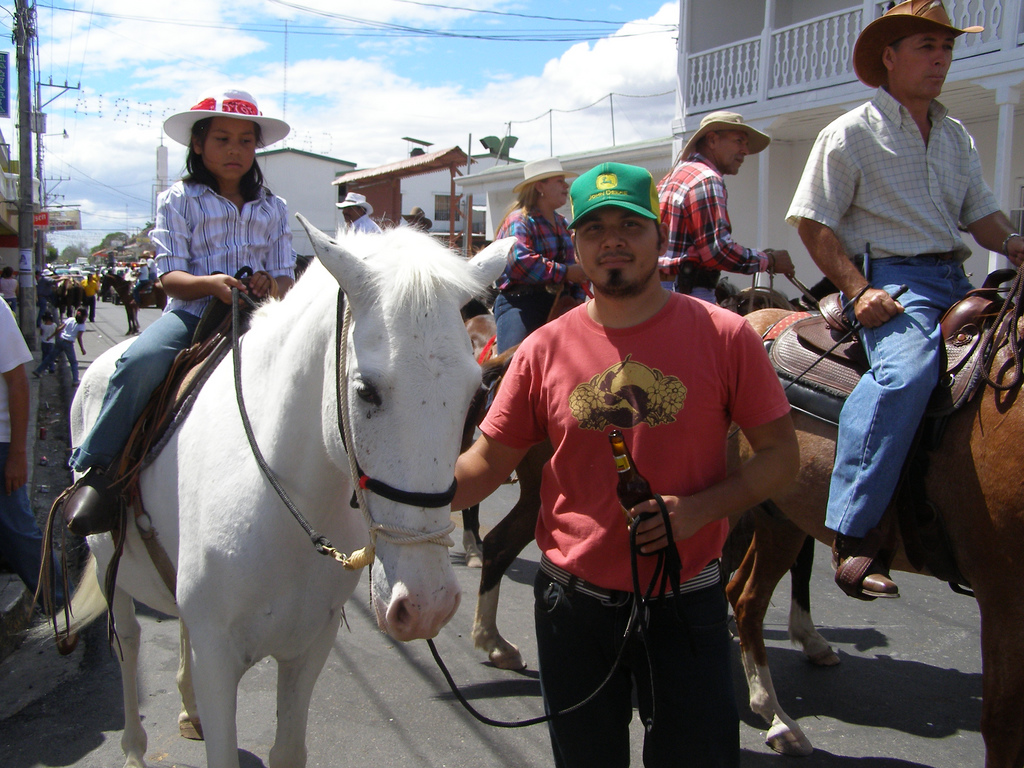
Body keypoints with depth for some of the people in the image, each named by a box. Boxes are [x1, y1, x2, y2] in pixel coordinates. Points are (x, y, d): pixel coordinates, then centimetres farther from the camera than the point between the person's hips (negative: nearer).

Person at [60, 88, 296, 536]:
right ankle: (93, 470, -18)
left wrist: (270, 285, -14)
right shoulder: (179, 200, 7)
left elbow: (285, 277, 11)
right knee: (142, 360, -32)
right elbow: (169, 277, -3)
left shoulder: (272, 209, 16)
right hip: (191, 313, -3)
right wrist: (209, 284, -24)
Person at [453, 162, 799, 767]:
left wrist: (700, 507, -20)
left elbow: (781, 456, -5)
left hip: (686, 601, -1)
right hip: (573, 600, 2)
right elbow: (487, 463, 1)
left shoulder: (725, 336, -9)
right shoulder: (545, 348, -4)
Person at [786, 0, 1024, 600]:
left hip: (957, 280, 7)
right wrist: (859, 290, -15)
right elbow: (813, 223, -3)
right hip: (890, 280, -7)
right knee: (906, 370, -35)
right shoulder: (851, 134, 3)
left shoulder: (958, 137, 23)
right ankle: (856, 534, -34)